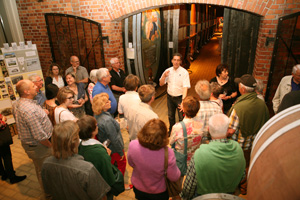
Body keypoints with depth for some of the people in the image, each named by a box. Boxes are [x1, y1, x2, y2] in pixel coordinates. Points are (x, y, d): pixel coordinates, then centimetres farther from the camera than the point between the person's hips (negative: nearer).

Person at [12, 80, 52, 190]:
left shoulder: (16, 104, -2)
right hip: (39, 147, -9)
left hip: (27, 143, 10)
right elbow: (40, 136, -31)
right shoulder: (31, 110, -34)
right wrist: (51, 146, -14)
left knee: (40, 169, 27)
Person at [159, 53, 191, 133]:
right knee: (170, 116, 22)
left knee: (181, 117, 7)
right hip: (170, 97, 4)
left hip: (180, 97, -4)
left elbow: (185, 87, -22)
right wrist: (164, 76, -19)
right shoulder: (168, 71, -1)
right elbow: (161, 84, 1)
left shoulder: (184, 72, -14)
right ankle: (171, 131, 44)